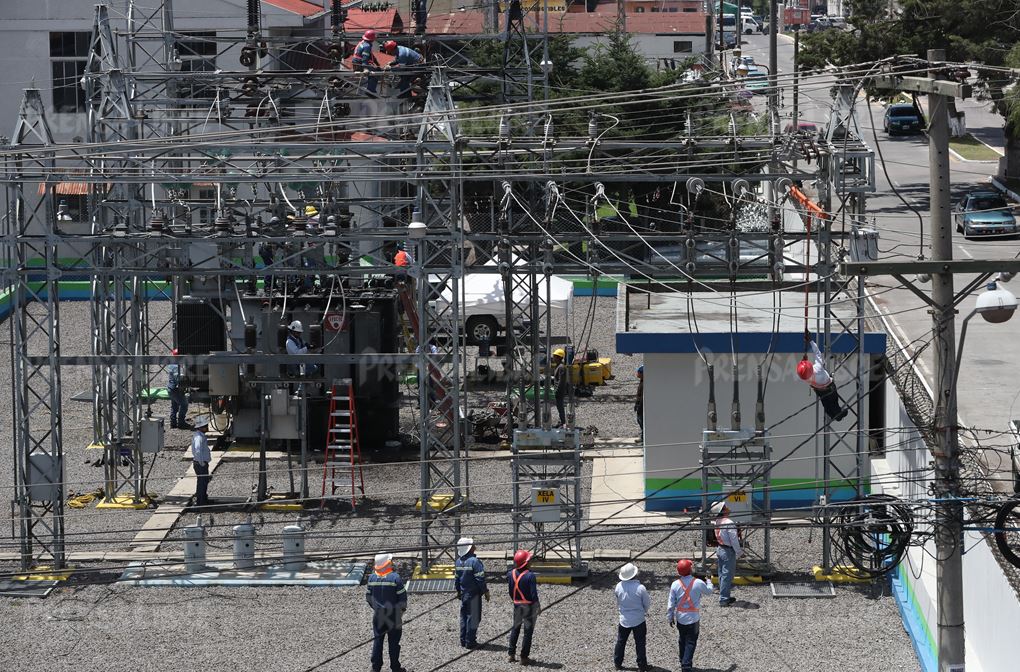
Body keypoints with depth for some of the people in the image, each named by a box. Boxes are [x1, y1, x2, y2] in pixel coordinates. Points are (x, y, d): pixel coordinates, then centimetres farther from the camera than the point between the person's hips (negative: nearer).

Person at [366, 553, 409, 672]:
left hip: (378, 615, 4)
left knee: (377, 640, 13)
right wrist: (401, 610, 2)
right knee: (394, 642, 6)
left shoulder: (372, 577, -3)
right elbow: (402, 597, -13)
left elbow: (369, 596, 8)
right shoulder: (395, 578, -16)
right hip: (393, 616, -4)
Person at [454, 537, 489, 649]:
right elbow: (480, 579, -18)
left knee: (463, 616, 15)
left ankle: (463, 640, 20)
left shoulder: (458, 562, 3)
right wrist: (485, 591, -7)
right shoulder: (474, 561, -18)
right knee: (473, 617, 0)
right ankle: (470, 642, 1)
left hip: (463, 593, 7)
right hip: (474, 594, -7)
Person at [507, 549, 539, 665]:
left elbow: (511, 591, 5)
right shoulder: (530, 576, -21)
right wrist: (538, 607, -6)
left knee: (515, 629, 19)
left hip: (517, 605, 5)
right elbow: (533, 594, -18)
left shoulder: (511, 574, -4)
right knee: (528, 630, 4)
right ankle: (524, 657, 5)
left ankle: (512, 654, 23)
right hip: (529, 606, -5)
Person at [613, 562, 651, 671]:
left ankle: (617, 663, 27)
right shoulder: (640, 588, -23)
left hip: (624, 620, 3)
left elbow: (618, 603, 3)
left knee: (621, 642, 18)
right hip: (639, 620, -3)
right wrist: (644, 611, 12)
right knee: (640, 643, 10)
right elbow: (647, 604, -10)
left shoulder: (619, 587, -13)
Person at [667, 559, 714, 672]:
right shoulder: (698, 583, -14)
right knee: (691, 642, 3)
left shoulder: (675, 585, -10)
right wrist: (709, 582, 29)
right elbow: (709, 591, 8)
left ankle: (683, 662, 31)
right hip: (694, 618, -3)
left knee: (682, 641, 20)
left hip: (680, 618, 3)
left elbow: (671, 604, -4)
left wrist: (670, 618, 9)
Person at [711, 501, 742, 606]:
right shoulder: (729, 523, -23)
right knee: (727, 575, -3)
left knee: (722, 574, 16)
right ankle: (723, 599, -2)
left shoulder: (717, 522, 3)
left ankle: (724, 597, 26)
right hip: (728, 551, -8)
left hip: (720, 549, 8)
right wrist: (739, 552, -5)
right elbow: (734, 540, -20)